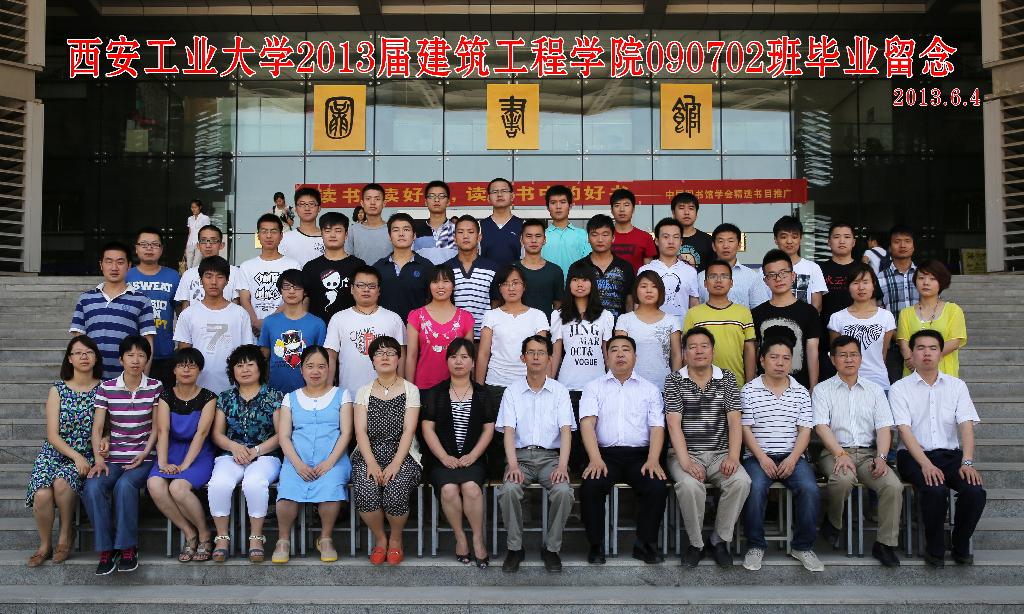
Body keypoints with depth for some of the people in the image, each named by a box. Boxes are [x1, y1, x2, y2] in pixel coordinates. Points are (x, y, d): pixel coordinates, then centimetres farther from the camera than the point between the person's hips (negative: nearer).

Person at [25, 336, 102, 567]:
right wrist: (76, 457, -16)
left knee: (62, 482, -32)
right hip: (54, 452, 1)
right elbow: (52, 435, -2)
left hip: (87, 455, -1)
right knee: (42, 495, -27)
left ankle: (66, 534, -6)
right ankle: (45, 544, -1)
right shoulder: (58, 390, 4)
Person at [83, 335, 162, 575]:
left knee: (125, 485, -32)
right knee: (93, 487, -28)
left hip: (143, 457, -2)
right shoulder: (106, 388, 5)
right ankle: (105, 549, -15)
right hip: (113, 456, 2)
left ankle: (128, 547, -16)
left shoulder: (155, 387, 2)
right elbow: (97, 428, 2)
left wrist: (144, 454, -9)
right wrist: (99, 459, -11)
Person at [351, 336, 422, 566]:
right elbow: (360, 431, 2)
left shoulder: (410, 390, 7)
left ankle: (396, 539, 1)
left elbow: (409, 430, -3)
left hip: (402, 453, -1)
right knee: (366, 492, -28)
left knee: (396, 491, -29)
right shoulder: (364, 392, 12)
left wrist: (396, 463, -16)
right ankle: (380, 538, 0)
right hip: (369, 453, 2)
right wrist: (371, 463, -14)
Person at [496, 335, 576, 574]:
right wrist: (513, 466, -19)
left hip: (550, 455, 0)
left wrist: (562, 466, -18)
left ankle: (552, 548, -8)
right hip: (521, 455, 0)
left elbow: (565, 431, -2)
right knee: (508, 490, -30)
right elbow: (508, 431, -2)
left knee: (563, 491, -29)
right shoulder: (512, 391, 7)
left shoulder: (559, 391, 8)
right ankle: (515, 548, -9)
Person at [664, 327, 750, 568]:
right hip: (686, 453, -2)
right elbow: (674, 424, -7)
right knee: (689, 485, -33)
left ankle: (719, 539, -6)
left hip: (720, 454, 2)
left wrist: (733, 457, -15)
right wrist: (685, 462, -20)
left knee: (741, 481, -27)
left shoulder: (727, 378, 9)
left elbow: (734, 420, 1)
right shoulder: (674, 380, 2)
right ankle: (696, 543, -8)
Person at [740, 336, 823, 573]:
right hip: (758, 456, -2)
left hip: (792, 456, 2)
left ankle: (802, 546, -5)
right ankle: (756, 545, -12)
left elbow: (804, 430, 6)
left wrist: (792, 459, -10)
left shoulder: (801, 393, 11)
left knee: (809, 489, -25)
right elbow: (745, 428, 0)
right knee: (755, 488, -31)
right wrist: (762, 458, -13)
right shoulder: (749, 391, 5)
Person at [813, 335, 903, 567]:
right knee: (843, 479, -36)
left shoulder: (874, 390, 16)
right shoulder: (822, 390, 7)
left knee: (893, 485, -25)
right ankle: (833, 522, -5)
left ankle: (885, 543, -11)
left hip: (867, 452, 3)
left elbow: (884, 427, 7)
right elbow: (821, 426, -6)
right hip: (835, 452, -3)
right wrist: (841, 454, -20)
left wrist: (881, 457, -10)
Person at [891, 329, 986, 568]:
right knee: (935, 489, -32)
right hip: (914, 456, -3)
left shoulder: (957, 386, 12)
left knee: (975, 491, -25)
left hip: (950, 454, 3)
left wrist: (967, 462, -17)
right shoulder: (900, 388, 3)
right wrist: (926, 464, -22)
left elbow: (966, 425, 0)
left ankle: (961, 546, 1)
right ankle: (934, 548, -7)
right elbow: (905, 430, -8)